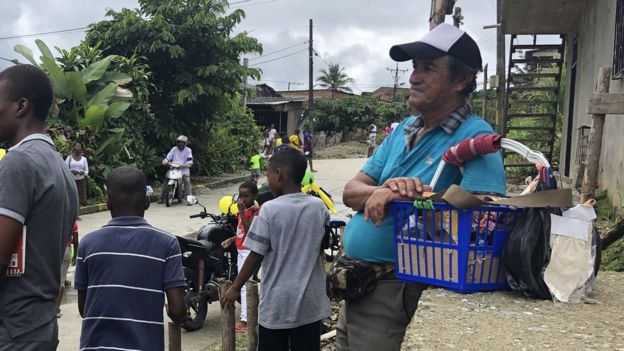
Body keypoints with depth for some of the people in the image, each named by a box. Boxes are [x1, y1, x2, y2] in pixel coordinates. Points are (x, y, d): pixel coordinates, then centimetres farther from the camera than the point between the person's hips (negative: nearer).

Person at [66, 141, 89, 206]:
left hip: (81, 181, 1)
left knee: (82, 201, -2)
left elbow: (87, 171, 7)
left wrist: (83, 172, -15)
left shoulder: (84, 159, 8)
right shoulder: (69, 158, 5)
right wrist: (71, 171, -17)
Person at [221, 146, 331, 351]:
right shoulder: (319, 207, -2)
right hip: (310, 302, 3)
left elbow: (256, 256, -11)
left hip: (277, 303, -3)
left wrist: (235, 288, 1)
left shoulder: (269, 210, -14)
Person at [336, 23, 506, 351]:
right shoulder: (403, 131, 9)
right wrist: (381, 191, -18)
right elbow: (351, 192, 4)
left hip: (395, 292, -7)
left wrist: (406, 195, -27)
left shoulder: (474, 136, -14)